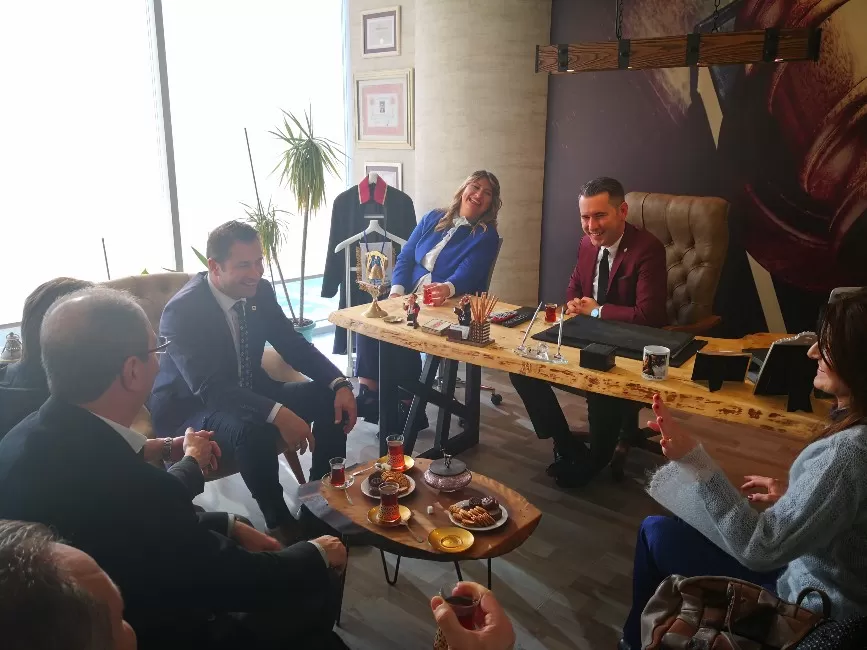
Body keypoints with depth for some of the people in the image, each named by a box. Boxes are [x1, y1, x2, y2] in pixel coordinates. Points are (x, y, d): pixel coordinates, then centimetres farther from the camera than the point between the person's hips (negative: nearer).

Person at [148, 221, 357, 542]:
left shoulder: (260, 291, -6)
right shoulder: (182, 310, -25)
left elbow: (294, 345, 0)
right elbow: (209, 389, -35)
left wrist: (339, 384, -17)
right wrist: (278, 414, -47)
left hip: (248, 392, 7)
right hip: (191, 408, -6)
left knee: (329, 398, -10)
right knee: (253, 430, -38)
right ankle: (280, 524, -14)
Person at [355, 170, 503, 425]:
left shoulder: (486, 236, 1)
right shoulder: (433, 218, 15)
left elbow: (467, 274, -16)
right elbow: (405, 258, 11)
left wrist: (448, 288, -39)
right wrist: (397, 290, -8)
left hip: (449, 306, -4)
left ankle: (407, 404, -17)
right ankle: (367, 392, -21)